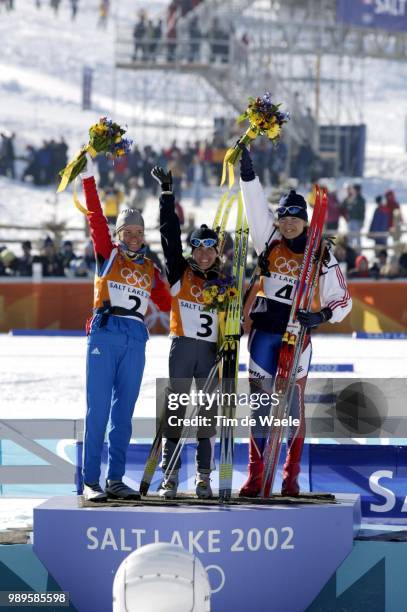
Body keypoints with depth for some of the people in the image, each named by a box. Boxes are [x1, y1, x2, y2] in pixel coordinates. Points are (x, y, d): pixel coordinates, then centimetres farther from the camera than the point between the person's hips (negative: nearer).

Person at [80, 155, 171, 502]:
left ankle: (115, 480, 8)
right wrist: (89, 177, -2)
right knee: (98, 408, -8)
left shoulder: (150, 269, 18)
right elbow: (96, 216, 2)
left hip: (136, 339, 4)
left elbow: (167, 303, 17)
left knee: (124, 410, 5)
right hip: (105, 332, -4)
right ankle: (91, 482, -9)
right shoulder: (108, 253, 8)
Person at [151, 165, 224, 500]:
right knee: (175, 411, -3)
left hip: (212, 352, 2)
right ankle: (170, 477, -3)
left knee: (208, 414, 3)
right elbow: (170, 234, -1)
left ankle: (204, 478, 7)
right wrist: (167, 193, -6)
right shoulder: (180, 272, 5)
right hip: (181, 347, -2)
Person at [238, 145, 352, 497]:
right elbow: (256, 206, -3)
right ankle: (255, 477, 4)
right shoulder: (271, 243, 6)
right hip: (264, 331, 2)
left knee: (294, 404, -2)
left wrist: (322, 316, -17)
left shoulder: (321, 255, 0)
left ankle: (291, 477, 5)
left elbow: (342, 299, 1)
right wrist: (247, 173, -14)